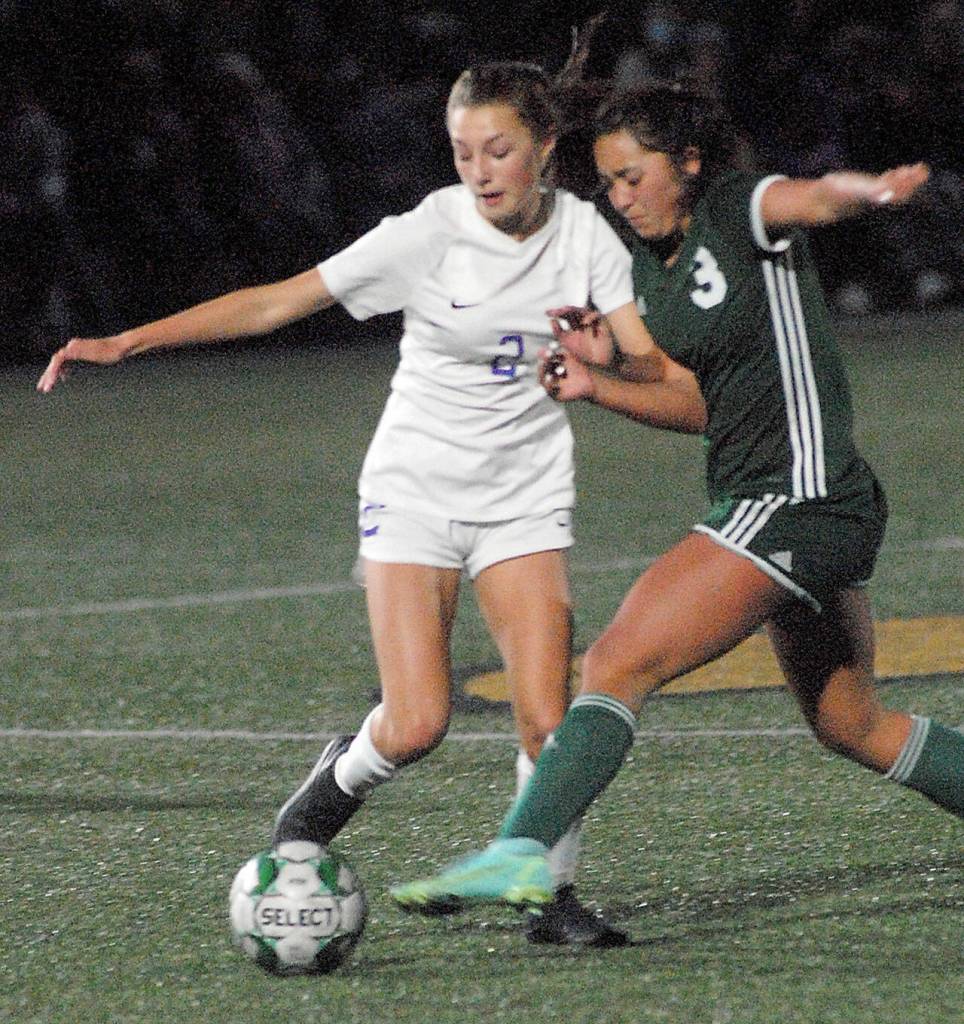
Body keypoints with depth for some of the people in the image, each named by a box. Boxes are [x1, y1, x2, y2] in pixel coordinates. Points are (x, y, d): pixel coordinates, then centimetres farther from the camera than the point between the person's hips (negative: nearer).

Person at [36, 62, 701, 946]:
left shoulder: (582, 234, -4)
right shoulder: (429, 235, -12)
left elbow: (653, 364, -8)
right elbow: (275, 303, -12)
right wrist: (126, 343, -17)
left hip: (524, 500, 2)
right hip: (415, 492, -2)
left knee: (547, 716, -13)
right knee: (417, 723, -13)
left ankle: (555, 897, 6)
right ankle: (341, 780, 21)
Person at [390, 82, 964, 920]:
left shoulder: (742, 210, -10)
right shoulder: (650, 269, 13)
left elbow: (819, 197, -33)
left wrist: (870, 189, -56)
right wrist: (601, 384, 1)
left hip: (793, 498, -10)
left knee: (619, 663, -16)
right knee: (852, 725, 20)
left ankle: (521, 854, -21)